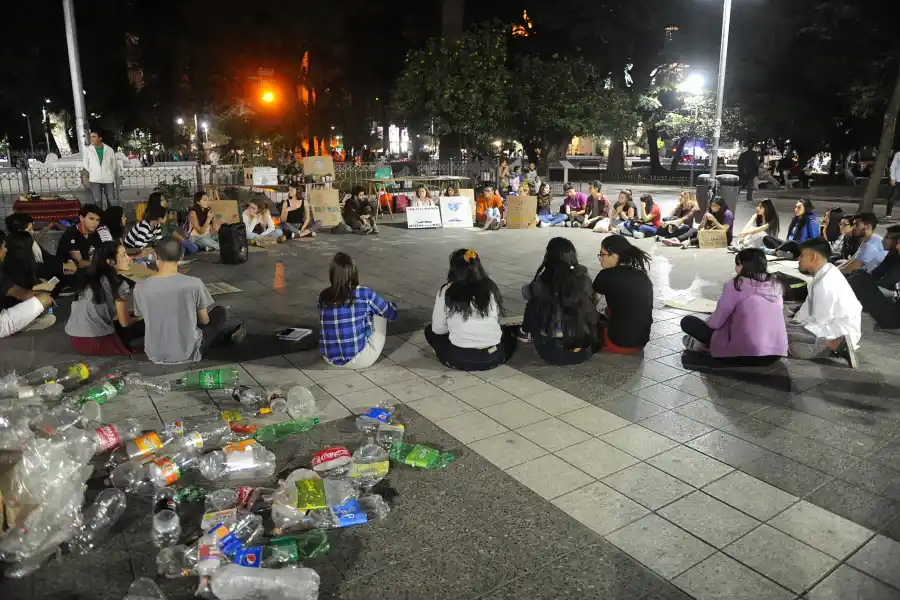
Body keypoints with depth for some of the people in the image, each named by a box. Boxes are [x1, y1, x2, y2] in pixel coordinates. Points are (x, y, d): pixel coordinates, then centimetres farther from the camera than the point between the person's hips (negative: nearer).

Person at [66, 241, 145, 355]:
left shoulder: (90, 278, 14)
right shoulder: (119, 284, -8)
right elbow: (125, 323, 0)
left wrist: (131, 317, 26)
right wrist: (137, 319, 22)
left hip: (74, 339, 8)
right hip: (96, 343, -8)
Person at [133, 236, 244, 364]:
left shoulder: (140, 287, -11)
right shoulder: (194, 283, -19)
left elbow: (147, 319, 5)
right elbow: (204, 320, -4)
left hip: (155, 355, 3)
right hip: (187, 353, -3)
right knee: (221, 312, 18)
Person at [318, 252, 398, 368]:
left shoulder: (323, 296, -4)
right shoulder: (364, 293, -14)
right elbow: (391, 313, 2)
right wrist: (393, 306, 28)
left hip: (330, 358, 5)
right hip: (358, 359, -5)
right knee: (380, 313, 15)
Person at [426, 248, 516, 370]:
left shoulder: (446, 291, -4)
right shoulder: (491, 288, 3)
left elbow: (438, 329, 2)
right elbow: (496, 321, 6)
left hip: (460, 359, -4)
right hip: (494, 357, 4)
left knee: (430, 331, 24)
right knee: (509, 331, 35)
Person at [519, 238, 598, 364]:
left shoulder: (542, 283, -13)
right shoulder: (584, 279, -6)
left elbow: (526, 292, 10)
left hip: (554, 354, -3)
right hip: (585, 351, 3)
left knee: (532, 306, 18)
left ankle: (526, 333, 45)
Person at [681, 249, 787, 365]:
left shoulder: (736, 285, -7)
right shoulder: (776, 285, 9)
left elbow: (715, 323, -2)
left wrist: (706, 323, 20)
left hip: (745, 355, -6)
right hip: (777, 354, 7)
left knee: (687, 321, 5)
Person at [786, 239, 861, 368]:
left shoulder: (824, 284, -26)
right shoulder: (828, 272, 2)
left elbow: (819, 321, -20)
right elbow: (810, 305, 12)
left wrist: (796, 327, -7)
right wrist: (794, 321, 8)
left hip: (840, 332, -9)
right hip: (836, 324, 9)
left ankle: (834, 344, -20)